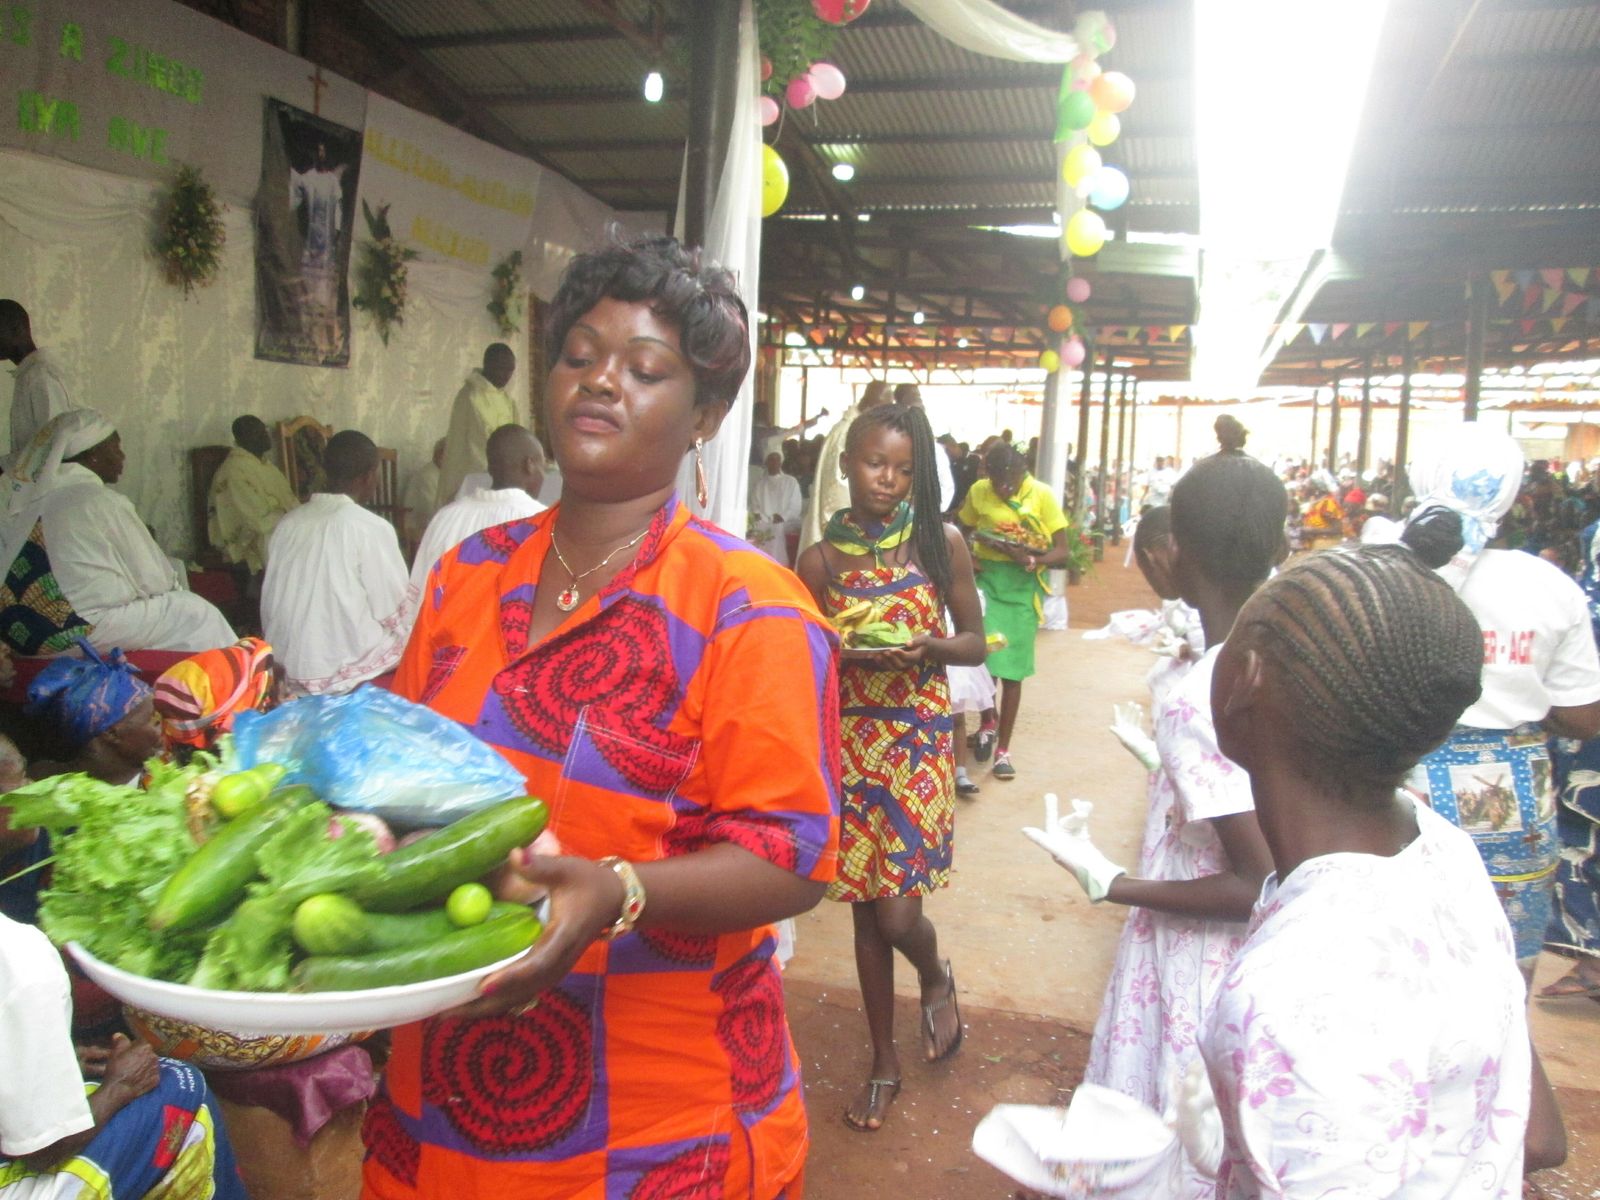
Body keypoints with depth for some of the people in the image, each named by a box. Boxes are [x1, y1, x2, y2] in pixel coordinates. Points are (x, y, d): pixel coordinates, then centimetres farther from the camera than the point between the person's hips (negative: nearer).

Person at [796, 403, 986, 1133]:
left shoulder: (942, 543, -2)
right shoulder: (820, 560, 0)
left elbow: (975, 643, 3)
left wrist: (928, 647, -17)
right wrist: (841, 650, -16)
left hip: (919, 742, -2)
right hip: (850, 741, 2)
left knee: (897, 913, -6)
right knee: (866, 909, 11)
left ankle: (936, 979, 32)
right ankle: (884, 1062, 30)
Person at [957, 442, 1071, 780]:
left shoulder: (1042, 496, -5)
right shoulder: (978, 492, 0)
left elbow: (1061, 551, -6)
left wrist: (1031, 559, -25)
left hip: (1023, 586, -1)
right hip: (986, 578, 1)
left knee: (1012, 668, 2)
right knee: (983, 656, -7)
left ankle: (1003, 748, 15)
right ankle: (987, 723, 24)